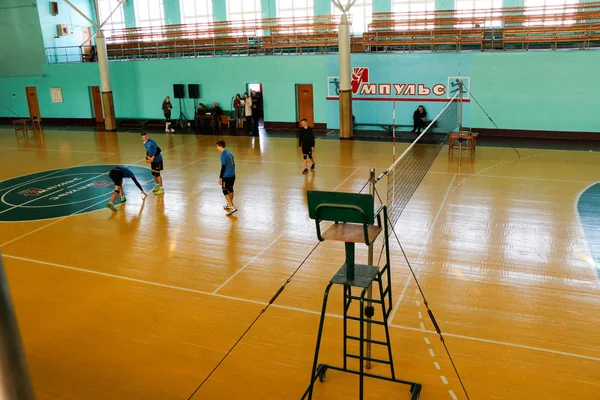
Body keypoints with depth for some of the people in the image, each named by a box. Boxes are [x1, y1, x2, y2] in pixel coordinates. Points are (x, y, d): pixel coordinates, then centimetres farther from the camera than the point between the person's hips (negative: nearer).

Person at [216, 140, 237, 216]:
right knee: (230, 190, 19)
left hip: (226, 176, -9)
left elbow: (223, 167, -17)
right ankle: (229, 204, 32)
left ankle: (232, 207, -9)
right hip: (233, 175, 9)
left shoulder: (223, 155, -17)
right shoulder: (229, 153, 10)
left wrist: (220, 178, -12)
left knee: (225, 191, -2)